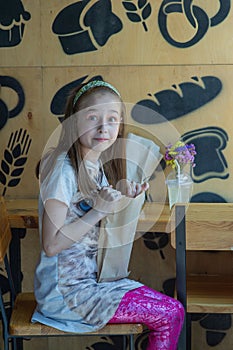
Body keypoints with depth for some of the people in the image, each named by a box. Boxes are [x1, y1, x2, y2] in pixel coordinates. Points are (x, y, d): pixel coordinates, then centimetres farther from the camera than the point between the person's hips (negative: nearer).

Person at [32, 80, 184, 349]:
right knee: (172, 314, -9)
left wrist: (122, 198, -1)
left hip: (93, 274, 8)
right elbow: (51, 244, -22)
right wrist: (99, 211, -23)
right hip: (67, 289, -8)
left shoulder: (98, 165, 6)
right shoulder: (63, 169, -20)